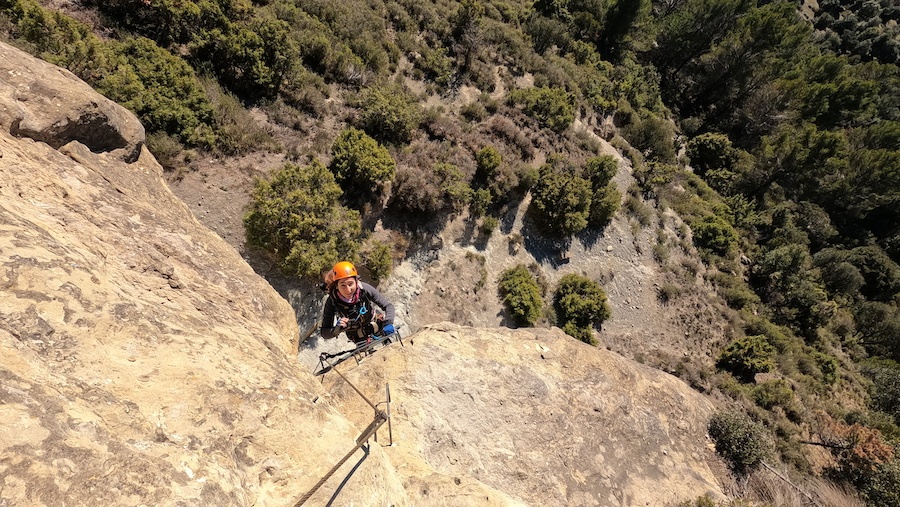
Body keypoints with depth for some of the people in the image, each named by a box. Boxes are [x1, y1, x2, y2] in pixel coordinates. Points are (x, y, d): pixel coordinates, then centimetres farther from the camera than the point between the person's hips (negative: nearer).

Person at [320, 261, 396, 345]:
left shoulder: (364, 288, -33)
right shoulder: (332, 302, -33)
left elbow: (388, 306, -25)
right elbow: (324, 333, -25)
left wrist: (388, 322, -44)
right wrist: (337, 329, -47)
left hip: (373, 322, 1)